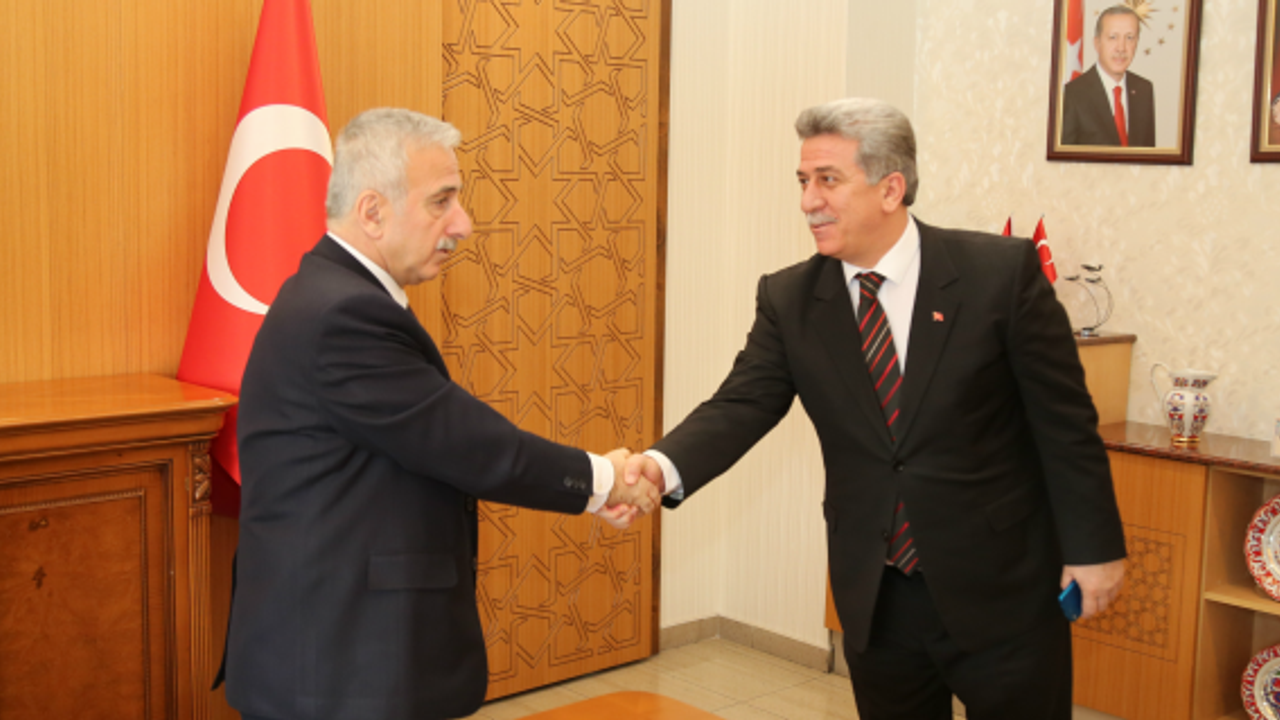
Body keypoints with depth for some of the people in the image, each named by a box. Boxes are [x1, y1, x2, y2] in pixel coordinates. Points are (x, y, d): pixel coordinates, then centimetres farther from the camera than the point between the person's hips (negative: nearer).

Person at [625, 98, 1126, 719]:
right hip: (874, 598, 3)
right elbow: (741, 406, -10)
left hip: (1001, 591, -2)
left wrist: (1094, 546, -3)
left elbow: (1063, 417, -6)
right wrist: (664, 465, -30)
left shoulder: (1002, 271, -11)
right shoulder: (788, 299, -2)